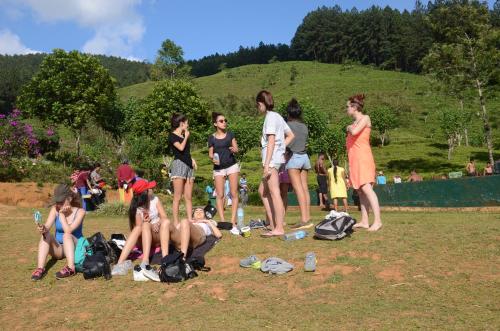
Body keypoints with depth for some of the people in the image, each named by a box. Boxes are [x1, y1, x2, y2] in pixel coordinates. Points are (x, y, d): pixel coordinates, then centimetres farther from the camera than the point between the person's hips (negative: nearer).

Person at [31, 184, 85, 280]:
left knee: (66, 235, -32)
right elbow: (47, 227, -19)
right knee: (46, 235, -24)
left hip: (75, 248, -3)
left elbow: (68, 231, -26)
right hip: (58, 249, 3)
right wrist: (43, 229, -42)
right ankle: (40, 268, -37)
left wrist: (61, 214, -21)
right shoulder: (55, 209, -6)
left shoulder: (80, 211, -15)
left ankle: (70, 268, -46)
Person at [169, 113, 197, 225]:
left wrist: (192, 159, 10)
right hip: (179, 164, -7)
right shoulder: (172, 136, -1)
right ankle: (176, 222, -6)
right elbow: (181, 148, -16)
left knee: (189, 197, 3)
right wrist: (186, 137, 0)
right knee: (177, 197, -8)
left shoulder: (184, 135, 22)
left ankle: (190, 220, 3)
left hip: (188, 166, 7)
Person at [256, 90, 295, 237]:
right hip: (278, 158, 10)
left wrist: (266, 164, -18)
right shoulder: (278, 116, 18)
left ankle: (279, 228, -5)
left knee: (274, 193, -8)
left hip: (272, 159, -10)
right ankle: (273, 224, 18)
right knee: (263, 191, 15)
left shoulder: (270, 117, -9)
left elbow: (271, 141, -16)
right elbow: (290, 135, 23)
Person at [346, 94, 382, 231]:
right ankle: (364, 221, 5)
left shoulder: (365, 118, -4)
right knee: (360, 190, 5)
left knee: (366, 188, -17)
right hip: (355, 160, 9)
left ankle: (377, 221, -20)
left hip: (363, 158, -9)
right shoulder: (355, 122, 19)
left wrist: (349, 128, -2)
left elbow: (354, 132, -20)